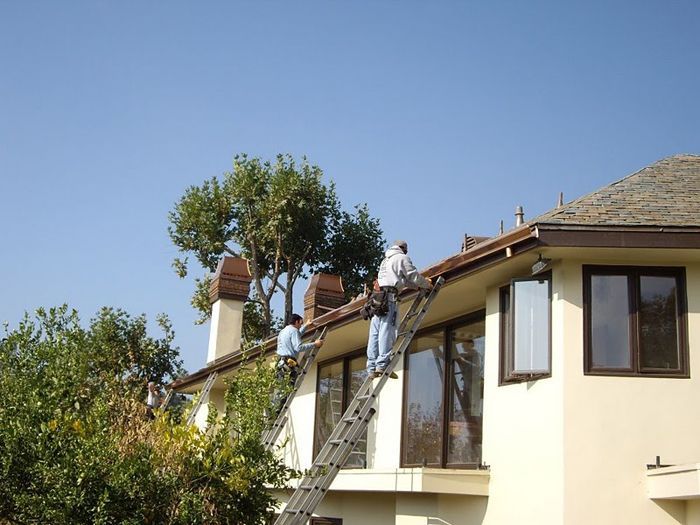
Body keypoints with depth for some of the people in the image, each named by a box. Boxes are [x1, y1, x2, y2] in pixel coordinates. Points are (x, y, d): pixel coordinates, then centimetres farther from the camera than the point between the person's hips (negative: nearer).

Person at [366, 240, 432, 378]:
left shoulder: (385, 260, 31)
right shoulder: (402, 258, 6)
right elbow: (414, 276, 2)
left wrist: (418, 285, 34)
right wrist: (427, 285, 18)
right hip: (389, 296, -8)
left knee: (375, 333, 0)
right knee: (387, 331, -14)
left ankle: (372, 367, -6)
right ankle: (382, 364, -24)